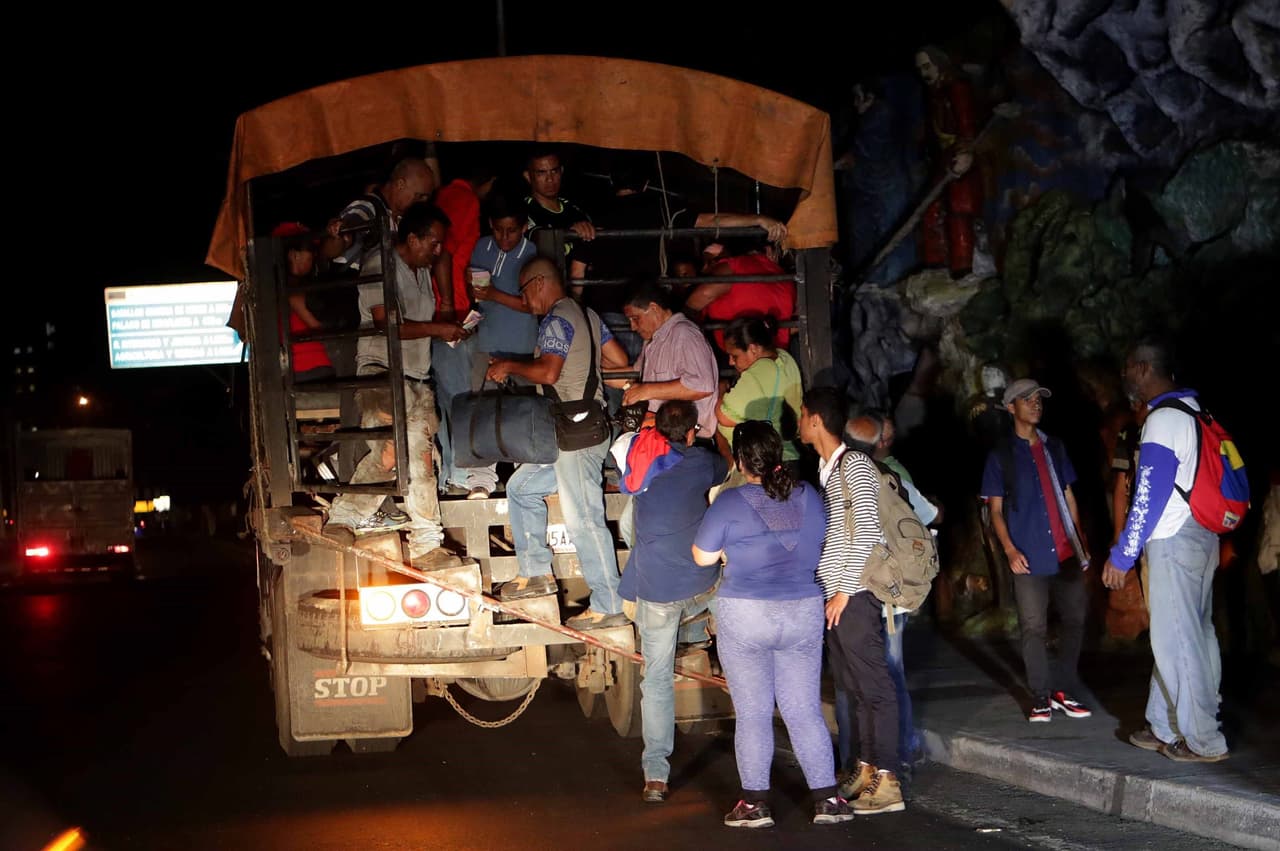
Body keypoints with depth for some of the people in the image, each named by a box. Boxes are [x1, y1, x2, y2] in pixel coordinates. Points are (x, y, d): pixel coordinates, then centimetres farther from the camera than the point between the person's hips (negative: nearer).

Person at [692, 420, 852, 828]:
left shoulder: (731, 502, -13)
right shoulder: (807, 496, 1)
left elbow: (703, 556, -6)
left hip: (745, 615, -4)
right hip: (804, 613, 4)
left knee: (753, 714, 5)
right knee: (805, 711, 9)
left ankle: (755, 803, 9)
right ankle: (827, 798, 9)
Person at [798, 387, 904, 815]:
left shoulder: (854, 465, -11)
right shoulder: (825, 468, 15)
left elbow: (867, 532, -16)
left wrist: (844, 590, -16)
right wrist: (832, 588, 14)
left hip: (854, 594, -9)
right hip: (833, 594, 9)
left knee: (873, 685, -7)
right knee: (854, 684, 13)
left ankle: (886, 782, -6)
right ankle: (867, 768, 21)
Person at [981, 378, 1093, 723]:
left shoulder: (1054, 449, 15)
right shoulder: (1001, 457, 4)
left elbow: (1068, 496, 19)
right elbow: (996, 509, 1)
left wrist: (1080, 540, 11)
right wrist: (1010, 549, -10)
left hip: (1066, 553, 4)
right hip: (1029, 557, -4)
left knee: (1075, 619, 4)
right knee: (1034, 627, -3)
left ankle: (1065, 691, 14)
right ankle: (1041, 697, 4)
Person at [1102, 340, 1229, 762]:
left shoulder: (1163, 420, -15)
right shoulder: (1191, 410, 14)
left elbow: (1150, 495, -18)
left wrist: (1122, 554, -14)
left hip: (1174, 542, -10)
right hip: (1201, 536, 10)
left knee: (1178, 640, -4)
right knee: (1184, 636, 13)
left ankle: (1203, 741, -1)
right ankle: (1166, 727, 21)